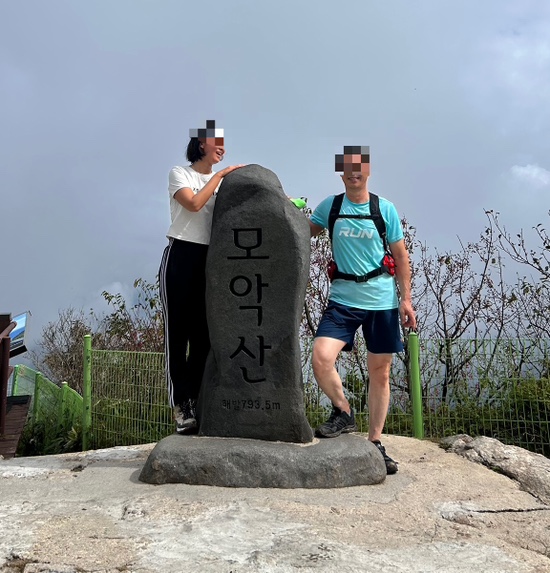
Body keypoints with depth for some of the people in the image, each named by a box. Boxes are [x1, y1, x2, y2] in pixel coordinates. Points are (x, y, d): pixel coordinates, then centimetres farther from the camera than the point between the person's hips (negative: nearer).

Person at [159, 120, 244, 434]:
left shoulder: (223, 179, 16)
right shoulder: (180, 173, 1)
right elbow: (194, 203, -17)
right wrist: (219, 176, -9)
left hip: (210, 261, 5)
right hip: (181, 258, -5)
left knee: (203, 334, 4)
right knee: (178, 332, -4)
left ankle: (195, 403, 12)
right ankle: (181, 407, 1)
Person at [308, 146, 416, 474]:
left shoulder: (385, 209, 1)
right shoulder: (330, 206, 4)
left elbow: (401, 256, 5)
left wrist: (406, 298, 0)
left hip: (382, 301, 0)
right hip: (343, 299, 0)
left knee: (380, 373, 6)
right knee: (321, 357, -19)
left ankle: (375, 443, 20)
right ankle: (344, 413, 8)